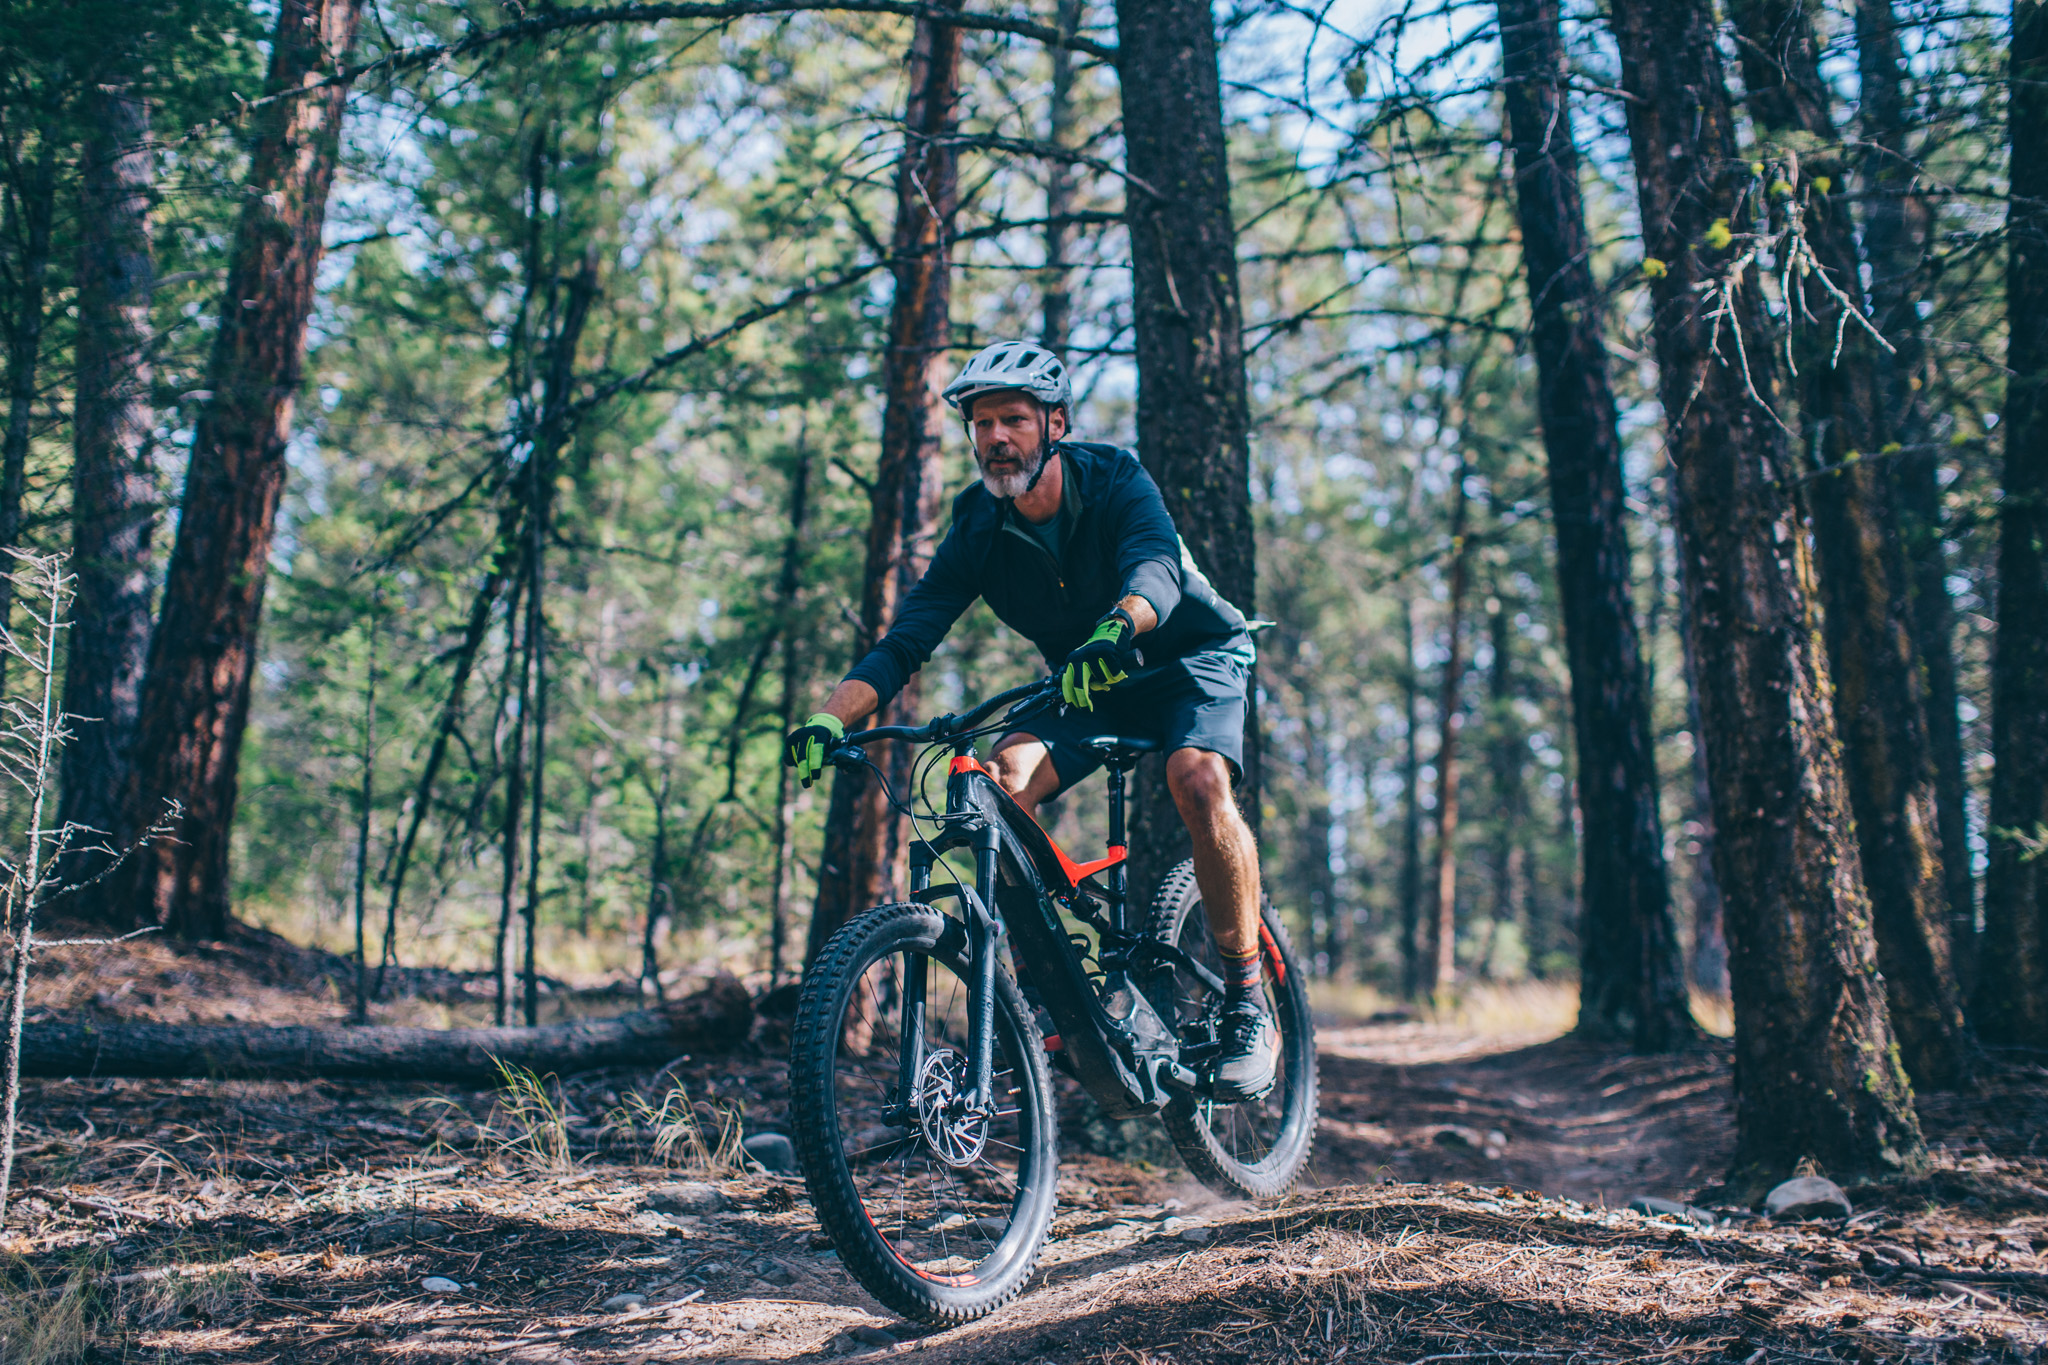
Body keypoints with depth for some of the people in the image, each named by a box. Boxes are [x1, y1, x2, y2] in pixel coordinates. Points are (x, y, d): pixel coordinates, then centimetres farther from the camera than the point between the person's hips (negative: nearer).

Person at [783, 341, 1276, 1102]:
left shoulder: (1115, 481, -23)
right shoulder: (979, 527, -12)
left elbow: (1158, 568, -43)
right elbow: (905, 640, -19)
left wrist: (1116, 629, -66)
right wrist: (830, 719, -37)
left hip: (1192, 661, -4)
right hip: (1090, 686, 4)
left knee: (1197, 779, -33)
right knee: (1001, 780, -24)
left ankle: (1248, 1007, -21)